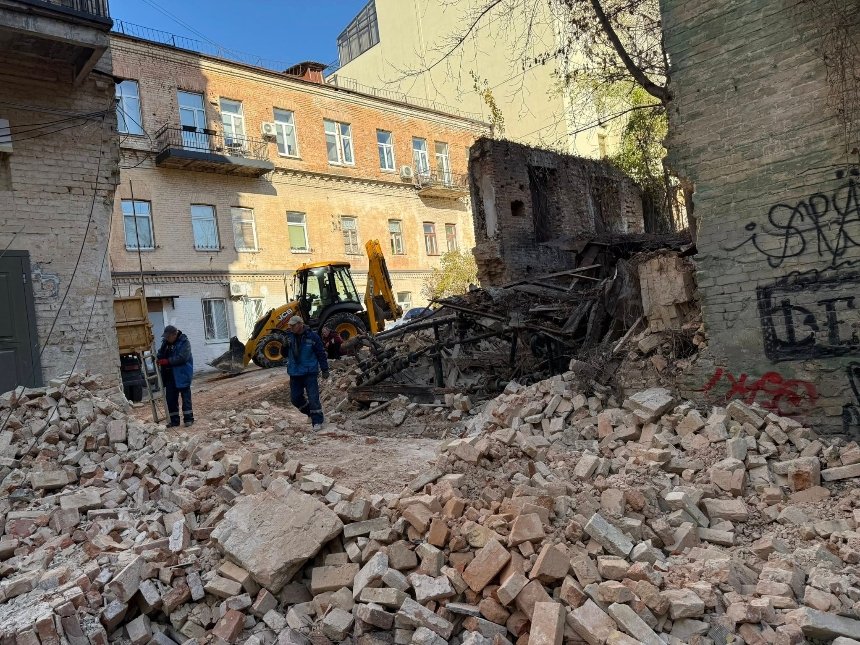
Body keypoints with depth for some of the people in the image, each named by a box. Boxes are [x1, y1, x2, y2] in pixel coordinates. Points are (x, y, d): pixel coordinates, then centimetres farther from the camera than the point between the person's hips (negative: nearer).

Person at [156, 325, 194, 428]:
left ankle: (188, 418, 6)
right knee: (170, 398, 8)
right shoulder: (165, 342, 11)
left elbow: (182, 358, -21)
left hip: (182, 374, -7)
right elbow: (161, 354, 20)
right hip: (169, 375, 7)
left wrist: (166, 361, -21)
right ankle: (174, 421, 16)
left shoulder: (184, 342, -11)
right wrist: (157, 358, -3)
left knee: (185, 396, -1)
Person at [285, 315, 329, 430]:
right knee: (295, 398, 10)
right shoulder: (289, 336, 2)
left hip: (310, 373, -5)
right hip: (295, 373, 5)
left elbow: (321, 353, -3)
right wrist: (285, 345, -12)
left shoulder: (312, 336, -9)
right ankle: (310, 413, 33)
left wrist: (325, 370, -1)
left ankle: (317, 421, 3)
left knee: (313, 398, -7)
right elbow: (284, 353, 8)